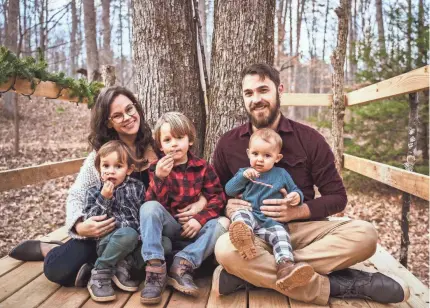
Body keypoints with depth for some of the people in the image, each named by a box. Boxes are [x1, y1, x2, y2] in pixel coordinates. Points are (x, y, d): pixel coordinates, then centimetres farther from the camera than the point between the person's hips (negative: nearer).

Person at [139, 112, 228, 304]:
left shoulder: (203, 167, 4)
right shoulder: (157, 168, 1)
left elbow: (218, 197, -3)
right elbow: (155, 204, -11)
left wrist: (200, 219, -19)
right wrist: (160, 177, -27)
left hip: (194, 227, 1)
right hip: (168, 227, -1)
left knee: (221, 223, -25)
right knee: (149, 207, -28)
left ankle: (183, 264, -28)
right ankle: (155, 268, -30)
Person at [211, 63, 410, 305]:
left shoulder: (309, 139, 1)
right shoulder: (228, 144, 3)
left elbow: (337, 197, 2)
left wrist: (297, 211, -16)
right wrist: (227, 208, -13)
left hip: (302, 227, 1)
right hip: (254, 230, -1)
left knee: (364, 234, -28)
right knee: (225, 249, -37)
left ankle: (249, 274, -29)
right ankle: (333, 285, -26)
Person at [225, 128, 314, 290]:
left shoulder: (281, 174, 19)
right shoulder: (244, 172, 19)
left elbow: (295, 190, 22)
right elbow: (229, 190, 9)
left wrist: (297, 196, -4)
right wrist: (243, 176, -7)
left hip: (272, 220, 0)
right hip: (250, 215, 0)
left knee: (281, 234, -31)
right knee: (240, 214, -34)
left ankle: (285, 266, -49)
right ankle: (244, 234, -64)